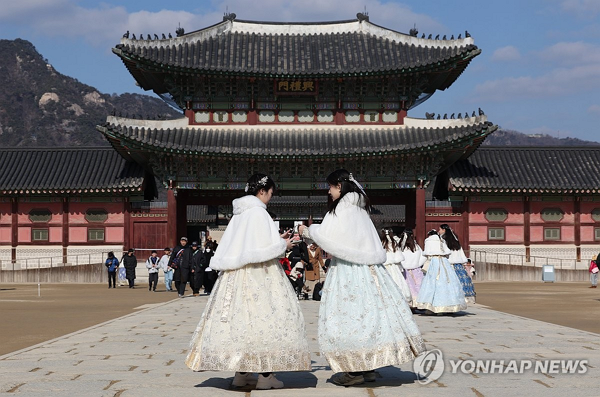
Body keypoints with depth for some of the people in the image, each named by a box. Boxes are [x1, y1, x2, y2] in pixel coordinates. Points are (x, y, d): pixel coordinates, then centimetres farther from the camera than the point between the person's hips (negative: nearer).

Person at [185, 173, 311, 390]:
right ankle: (265, 375, -5)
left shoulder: (240, 213, 14)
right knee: (263, 316, -5)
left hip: (238, 275, 9)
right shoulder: (258, 212, -12)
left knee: (241, 317, 8)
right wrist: (282, 244, -1)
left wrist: (276, 239, 20)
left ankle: (241, 372, 11)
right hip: (257, 275, -9)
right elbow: (264, 249, -18)